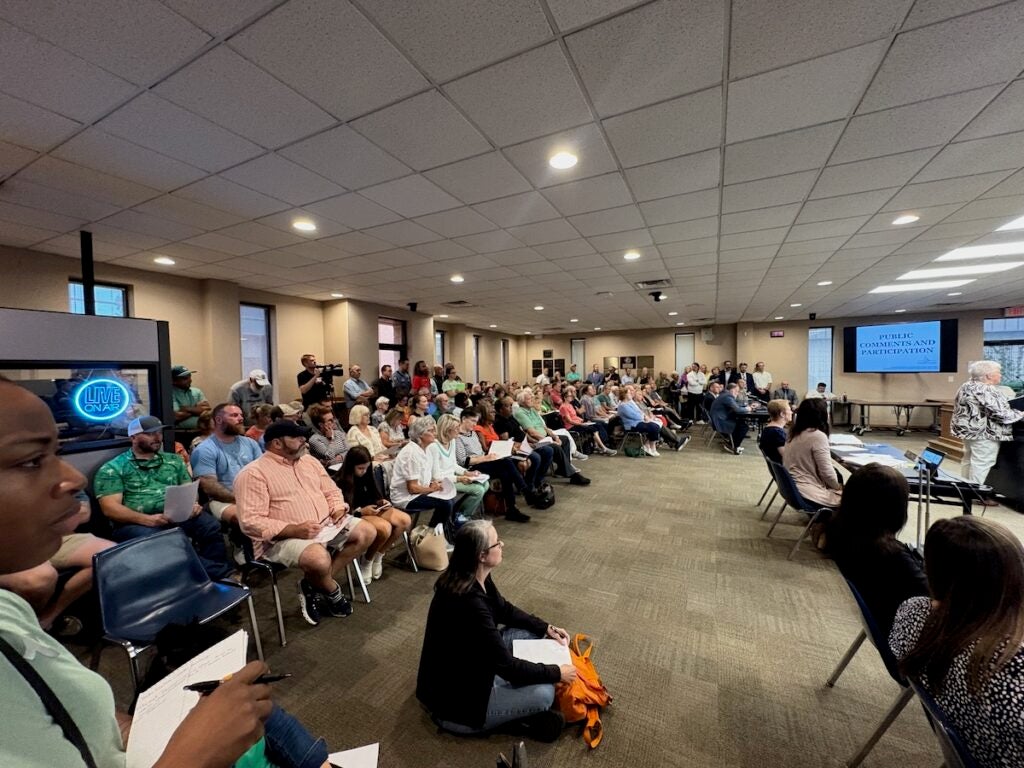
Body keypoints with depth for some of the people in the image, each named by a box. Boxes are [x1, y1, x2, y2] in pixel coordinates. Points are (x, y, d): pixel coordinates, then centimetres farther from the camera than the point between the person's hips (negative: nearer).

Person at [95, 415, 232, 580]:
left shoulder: (174, 460, 22)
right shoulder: (112, 469, 9)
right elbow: (110, 508, -1)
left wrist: (193, 504, -5)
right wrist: (147, 519, -18)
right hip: (136, 523, -3)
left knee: (212, 527, -30)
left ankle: (220, 577, -22)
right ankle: (220, 573, -35)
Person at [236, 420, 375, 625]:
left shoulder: (309, 461, 12)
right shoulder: (253, 473, -10)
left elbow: (331, 492, 18)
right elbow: (250, 521, -17)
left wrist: (339, 511, -4)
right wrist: (295, 530, -25)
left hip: (326, 526, 8)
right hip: (283, 538, -7)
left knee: (367, 532, -5)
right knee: (319, 559, -35)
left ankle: (314, 586, -1)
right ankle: (333, 591, 3)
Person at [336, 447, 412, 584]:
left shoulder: (366, 475, 3)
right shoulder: (341, 482, -16)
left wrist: (382, 501, -5)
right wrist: (361, 511, -24)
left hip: (372, 510, 7)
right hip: (354, 516, -7)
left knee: (405, 520, -16)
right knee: (385, 528, -34)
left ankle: (378, 556, 2)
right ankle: (366, 561, -4)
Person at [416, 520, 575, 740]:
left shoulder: (473, 578, -9)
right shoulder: (469, 605, -37)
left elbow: (504, 610, 8)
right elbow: (507, 666, -28)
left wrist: (545, 628, 2)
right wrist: (557, 673, -15)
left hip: (469, 667, 9)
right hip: (455, 700, -9)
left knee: (528, 632, 7)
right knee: (544, 693, -19)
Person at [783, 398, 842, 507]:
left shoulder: (796, 433, 7)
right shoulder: (818, 436, -18)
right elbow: (827, 472, -15)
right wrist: (838, 486, 2)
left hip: (792, 488, 9)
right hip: (807, 494, -9)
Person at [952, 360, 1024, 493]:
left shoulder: (966, 386, 9)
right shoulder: (986, 391, -19)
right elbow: (1002, 414, -20)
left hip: (968, 429, 9)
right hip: (984, 433, -9)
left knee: (969, 460, 16)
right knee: (982, 464, -3)